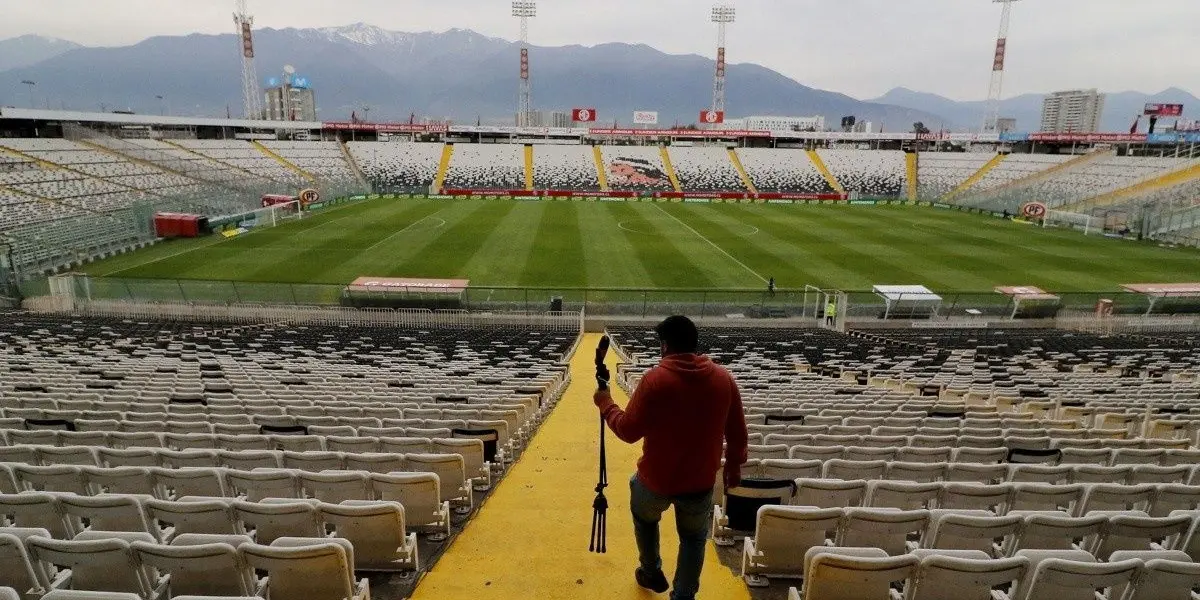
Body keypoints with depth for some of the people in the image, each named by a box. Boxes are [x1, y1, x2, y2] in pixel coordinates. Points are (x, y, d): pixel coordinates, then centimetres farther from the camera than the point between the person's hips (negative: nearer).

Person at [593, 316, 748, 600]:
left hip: (657, 479, -2)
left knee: (644, 517, 31)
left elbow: (629, 431, -13)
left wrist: (605, 404, 3)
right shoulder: (724, 378, -6)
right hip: (701, 481, 2)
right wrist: (734, 465, 18)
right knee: (693, 538, 25)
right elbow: (737, 433, 2)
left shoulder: (655, 379, -18)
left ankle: (652, 573, 44)